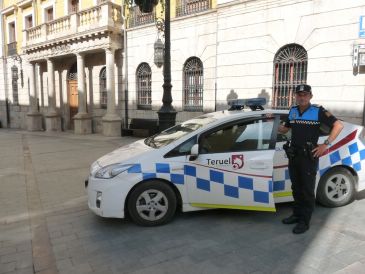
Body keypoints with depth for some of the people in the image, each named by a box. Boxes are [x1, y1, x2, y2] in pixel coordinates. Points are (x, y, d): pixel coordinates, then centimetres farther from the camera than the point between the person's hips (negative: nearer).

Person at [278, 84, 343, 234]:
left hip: (309, 156, -6)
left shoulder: (318, 111, -9)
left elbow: (338, 125, -12)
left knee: (307, 190, 2)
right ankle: (297, 214, 31)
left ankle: (304, 221, 11)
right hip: (293, 154, 6)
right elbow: (285, 129, 21)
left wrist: (325, 144, -16)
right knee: (296, 188, 16)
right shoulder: (293, 111, 8)